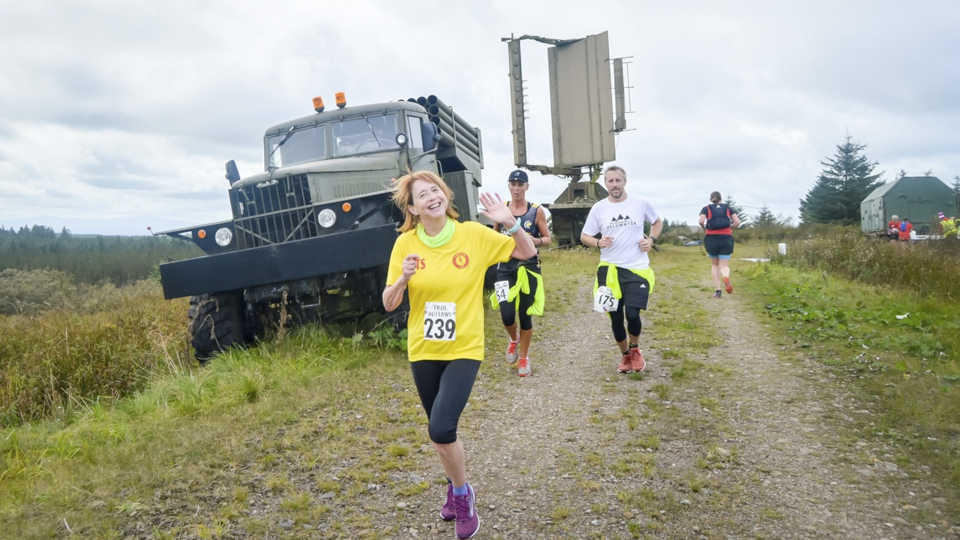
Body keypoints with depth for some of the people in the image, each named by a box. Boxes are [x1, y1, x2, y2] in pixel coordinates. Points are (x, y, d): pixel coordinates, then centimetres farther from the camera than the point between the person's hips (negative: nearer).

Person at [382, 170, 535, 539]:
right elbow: (388, 305, -2)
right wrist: (404, 278, -23)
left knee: (441, 430, -17)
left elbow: (528, 253, 0)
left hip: (464, 350, -3)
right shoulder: (405, 244, -6)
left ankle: (462, 493, 13)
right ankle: (456, 490, 45)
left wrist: (510, 223, -18)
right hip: (423, 352, 3)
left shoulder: (474, 234, -9)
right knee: (440, 431, 17)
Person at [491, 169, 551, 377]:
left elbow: (547, 239, 3)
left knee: (525, 315, 6)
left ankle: (524, 358, 26)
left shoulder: (537, 211, -3)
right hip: (506, 268, 1)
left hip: (529, 268, -1)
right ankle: (513, 339, 26)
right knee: (507, 315, -10)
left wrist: (534, 241, -17)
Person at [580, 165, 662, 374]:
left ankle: (635, 349, 19)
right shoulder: (598, 208, -1)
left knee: (632, 314, -13)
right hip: (610, 270, 1)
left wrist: (652, 240, -1)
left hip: (637, 269, -1)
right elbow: (584, 236, 6)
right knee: (616, 319, 7)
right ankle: (625, 356, 33)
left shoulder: (641, 203, -1)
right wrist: (598, 242, -15)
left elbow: (657, 222, 17)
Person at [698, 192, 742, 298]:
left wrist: (704, 229, 8)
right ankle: (726, 278, -34)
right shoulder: (728, 208, 12)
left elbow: (701, 221, -11)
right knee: (724, 265, 2)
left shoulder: (706, 208, 7)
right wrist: (729, 228, 18)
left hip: (711, 238, 0)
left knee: (714, 265, 17)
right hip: (726, 238, 0)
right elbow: (737, 222, 1)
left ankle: (717, 290, 7)